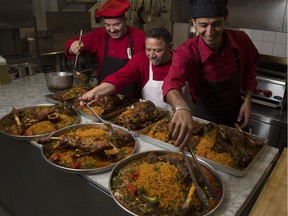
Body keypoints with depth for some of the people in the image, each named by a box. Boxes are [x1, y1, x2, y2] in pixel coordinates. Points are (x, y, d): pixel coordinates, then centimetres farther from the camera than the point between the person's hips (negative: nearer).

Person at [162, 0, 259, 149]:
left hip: (235, 116, 4)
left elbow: (249, 69, 1)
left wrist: (247, 100, -10)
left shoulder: (241, 40, -18)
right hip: (203, 119, -3)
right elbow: (171, 83, -47)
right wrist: (182, 108, -68)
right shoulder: (187, 52, -29)